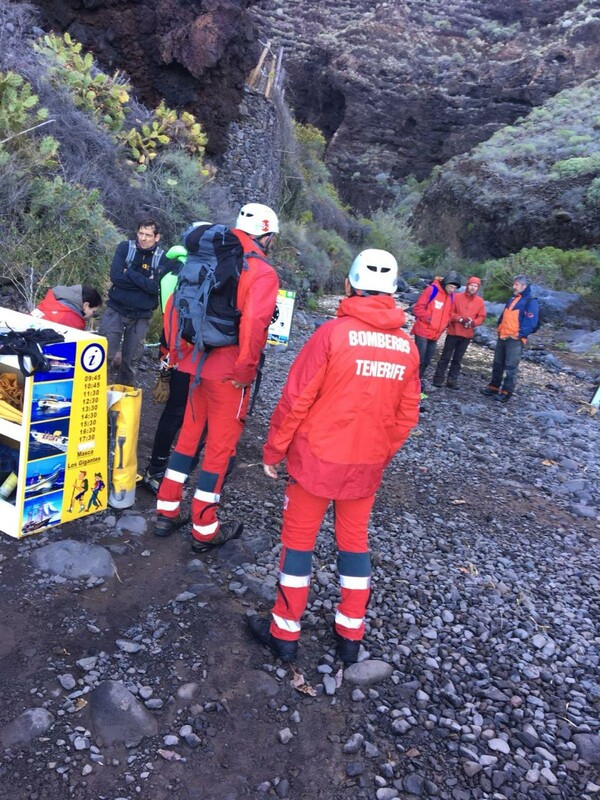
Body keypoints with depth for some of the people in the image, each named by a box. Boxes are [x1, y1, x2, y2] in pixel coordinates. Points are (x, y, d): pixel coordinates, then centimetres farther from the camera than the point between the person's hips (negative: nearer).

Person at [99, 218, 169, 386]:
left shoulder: (162, 258, -4)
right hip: (116, 310, 0)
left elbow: (156, 287, -18)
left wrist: (129, 273, -16)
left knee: (130, 360, 9)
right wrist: (145, 282, -17)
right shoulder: (125, 248, -3)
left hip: (141, 316, 0)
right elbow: (116, 276, -16)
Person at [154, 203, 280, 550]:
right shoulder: (263, 273, -11)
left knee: (188, 436, 19)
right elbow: (254, 324, -25)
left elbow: (175, 305, 10)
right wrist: (246, 370, -15)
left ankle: (167, 512, 28)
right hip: (228, 373, -6)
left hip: (195, 365, 6)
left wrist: (177, 352, 16)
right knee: (220, 446, 5)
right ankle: (205, 530, 17)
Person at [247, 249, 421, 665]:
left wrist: (273, 450, -2)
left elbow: (297, 399, -14)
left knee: (298, 539, 11)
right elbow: (407, 416, 5)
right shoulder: (407, 346, -1)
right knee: (355, 540, 19)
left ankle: (285, 632, 24)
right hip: (368, 463, 4)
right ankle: (351, 634, 30)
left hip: (317, 457, -4)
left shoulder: (333, 332, -15)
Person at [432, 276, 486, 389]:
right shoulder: (457, 296, -3)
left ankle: (452, 380, 14)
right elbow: (449, 312, -6)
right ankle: (438, 378, 7)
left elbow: (481, 317, 5)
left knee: (458, 358, 9)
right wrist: (460, 319, -19)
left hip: (467, 334, 3)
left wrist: (473, 322, -14)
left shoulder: (480, 301, 5)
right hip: (453, 332, -3)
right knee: (446, 356, 1)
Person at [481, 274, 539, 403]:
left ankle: (506, 392, 1)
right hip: (502, 337, 8)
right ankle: (494, 387, 25)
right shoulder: (513, 299, 18)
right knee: (497, 364, 15)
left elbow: (531, 322, -16)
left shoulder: (531, 302, -9)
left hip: (515, 340, -8)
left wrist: (519, 334, -17)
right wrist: (499, 328, 12)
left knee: (511, 367, -4)